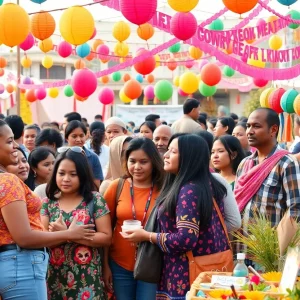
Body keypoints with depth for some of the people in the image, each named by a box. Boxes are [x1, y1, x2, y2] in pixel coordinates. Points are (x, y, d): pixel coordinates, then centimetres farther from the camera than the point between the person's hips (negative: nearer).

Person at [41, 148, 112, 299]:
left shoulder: (95, 200, -4)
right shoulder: (48, 203, 5)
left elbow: (106, 238, -8)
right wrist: (56, 233, -20)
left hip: (87, 278, -2)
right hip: (55, 277, 2)